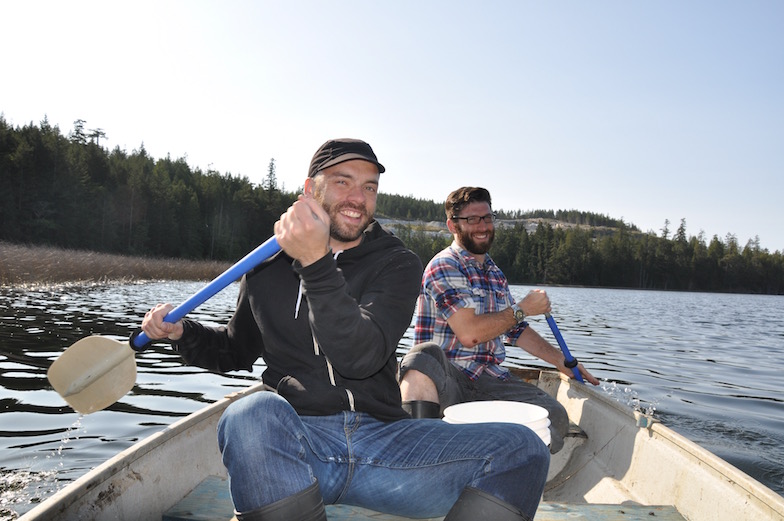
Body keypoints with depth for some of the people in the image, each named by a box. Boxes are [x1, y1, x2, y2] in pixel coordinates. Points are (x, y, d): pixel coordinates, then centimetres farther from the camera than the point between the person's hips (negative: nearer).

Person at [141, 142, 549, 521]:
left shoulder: (396, 264, 4)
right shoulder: (268, 266, 9)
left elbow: (360, 357, -15)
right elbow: (237, 350, 24)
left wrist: (317, 264, -24)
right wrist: (183, 332, 6)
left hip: (381, 444, 1)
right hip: (293, 446, 0)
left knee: (521, 448, -19)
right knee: (251, 414, -36)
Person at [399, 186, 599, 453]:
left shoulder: (495, 273, 20)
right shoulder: (444, 266, -8)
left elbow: (517, 330, 28)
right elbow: (469, 334, -18)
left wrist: (562, 361, 20)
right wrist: (522, 309, -6)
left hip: (489, 380, 7)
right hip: (446, 376, -7)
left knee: (555, 417, -16)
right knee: (425, 353, -40)